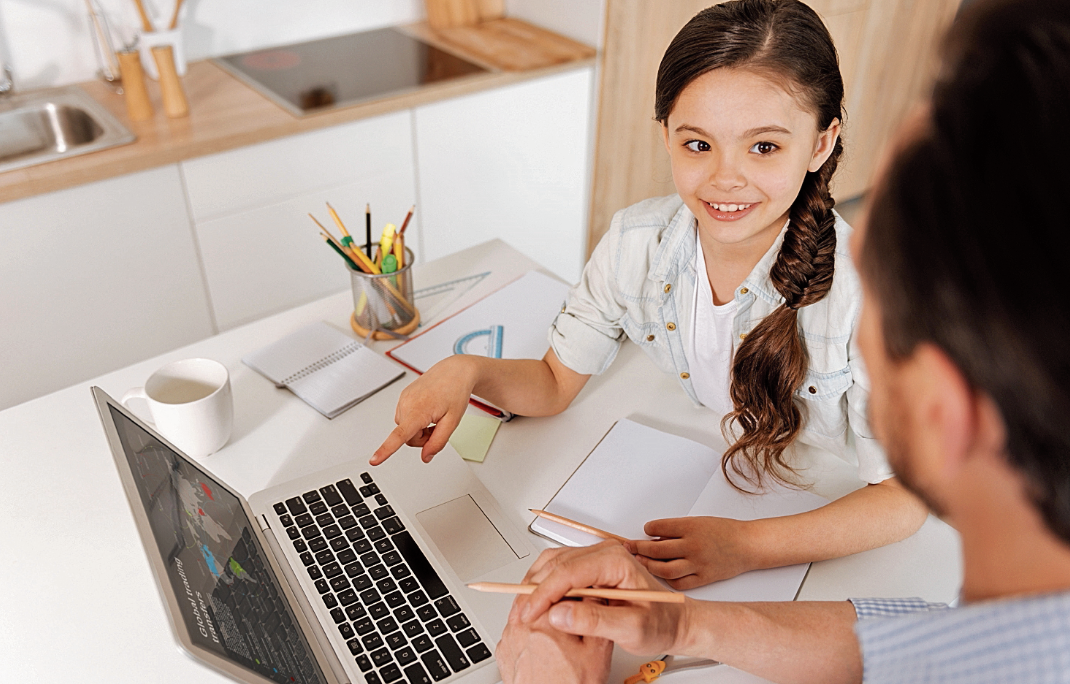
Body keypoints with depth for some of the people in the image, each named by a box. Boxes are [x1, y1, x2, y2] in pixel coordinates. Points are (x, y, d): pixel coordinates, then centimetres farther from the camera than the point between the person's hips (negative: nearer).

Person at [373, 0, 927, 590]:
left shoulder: (865, 289, -26)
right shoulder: (635, 243, -14)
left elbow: (903, 498, -19)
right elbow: (555, 383, -2)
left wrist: (745, 546, -33)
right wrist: (467, 371, -23)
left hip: (823, 534, -2)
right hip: (677, 508, 3)